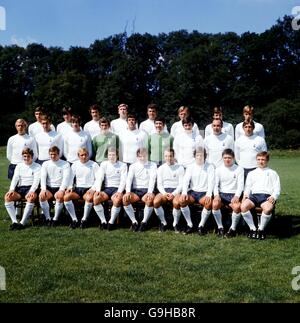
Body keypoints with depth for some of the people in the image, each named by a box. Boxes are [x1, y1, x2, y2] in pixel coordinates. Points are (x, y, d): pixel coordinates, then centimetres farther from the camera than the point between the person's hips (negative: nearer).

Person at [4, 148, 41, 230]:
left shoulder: (37, 166, 6)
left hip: (31, 188, -4)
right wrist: (11, 189, -11)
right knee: (7, 197, -25)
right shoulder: (19, 166, 19)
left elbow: (36, 180, -6)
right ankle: (14, 221, -25)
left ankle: (22, 223, -36)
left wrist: (31, 191, -23)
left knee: (31, 198, -38)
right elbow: (15, 178, 8)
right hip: (20, 188, 4)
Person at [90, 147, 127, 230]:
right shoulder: (104, 164, 14)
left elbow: (123, 180, -3)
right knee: (95, 198, -28)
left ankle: (111, 222, -18)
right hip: (107, 188, 3)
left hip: (117, 189, -3)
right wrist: (98, 190, -13)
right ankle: (103, 221, -16)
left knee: (117, 200, -36)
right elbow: (99, 178, 4)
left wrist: (119, 192, -20)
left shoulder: (123, 165, 7)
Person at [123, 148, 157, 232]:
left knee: (150, 199, -36)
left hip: (147, 190, -2)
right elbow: (129, 179, 1)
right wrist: (128, 192, -18)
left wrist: (150, 192, -21)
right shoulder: (133, 166, 14)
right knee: (125, 198, -28)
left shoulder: (152, 165, 10)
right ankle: (134, 221, -14)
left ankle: (144, 222, -15)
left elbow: (152, 179, -4)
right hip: (135, 190, 2)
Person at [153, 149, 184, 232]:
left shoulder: (180, 168, 6)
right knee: (156, 202, -30)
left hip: (176, 190, -2)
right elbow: (159, 184, 7)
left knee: (176, 203, -36)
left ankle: (175, 223, -9)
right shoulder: (161, 168, 13)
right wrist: (165, 193, -13)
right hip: (164, 190, 2)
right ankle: (163, 222, -6)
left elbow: (181, 184, 1)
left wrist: (173, 194, -16)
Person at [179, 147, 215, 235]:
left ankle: (201, 226, -13)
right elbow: (185, 180, 0)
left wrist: (208, 195, -23)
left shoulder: (210, 167, 6)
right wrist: (184, 193, -19)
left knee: (209, 203, -34)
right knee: (182, 200, -28)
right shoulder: (190, 167, 11)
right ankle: (189, 224, -11)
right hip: (192, 192, 2)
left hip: (204, 193, -2)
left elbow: (211, 182, -5)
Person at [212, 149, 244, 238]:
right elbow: (215, 184, 5)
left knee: (237, 206, -33)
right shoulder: (219, 169, 10)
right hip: (221, 194, 2)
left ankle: (233, 228, -10)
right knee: (215, 204, -30)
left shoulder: (239, 169, 4)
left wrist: (236, 196, -22)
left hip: (233, 194, -2)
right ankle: (220, 227, -10)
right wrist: (216, 195, -15)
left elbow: (240, 185, -4)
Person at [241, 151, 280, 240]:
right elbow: (247, 187, 20)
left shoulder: (272, 173, 22)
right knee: (243, 206, -31)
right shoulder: (251, 173, 28)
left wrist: (273, 197, -9)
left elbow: (277, 188, 11)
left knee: (268, 208, -37)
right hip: (254, 195, 2)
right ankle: (253, 229, -16)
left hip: (267, 196, -2)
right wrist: (245, 195, -1)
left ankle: (261, 229, -15)